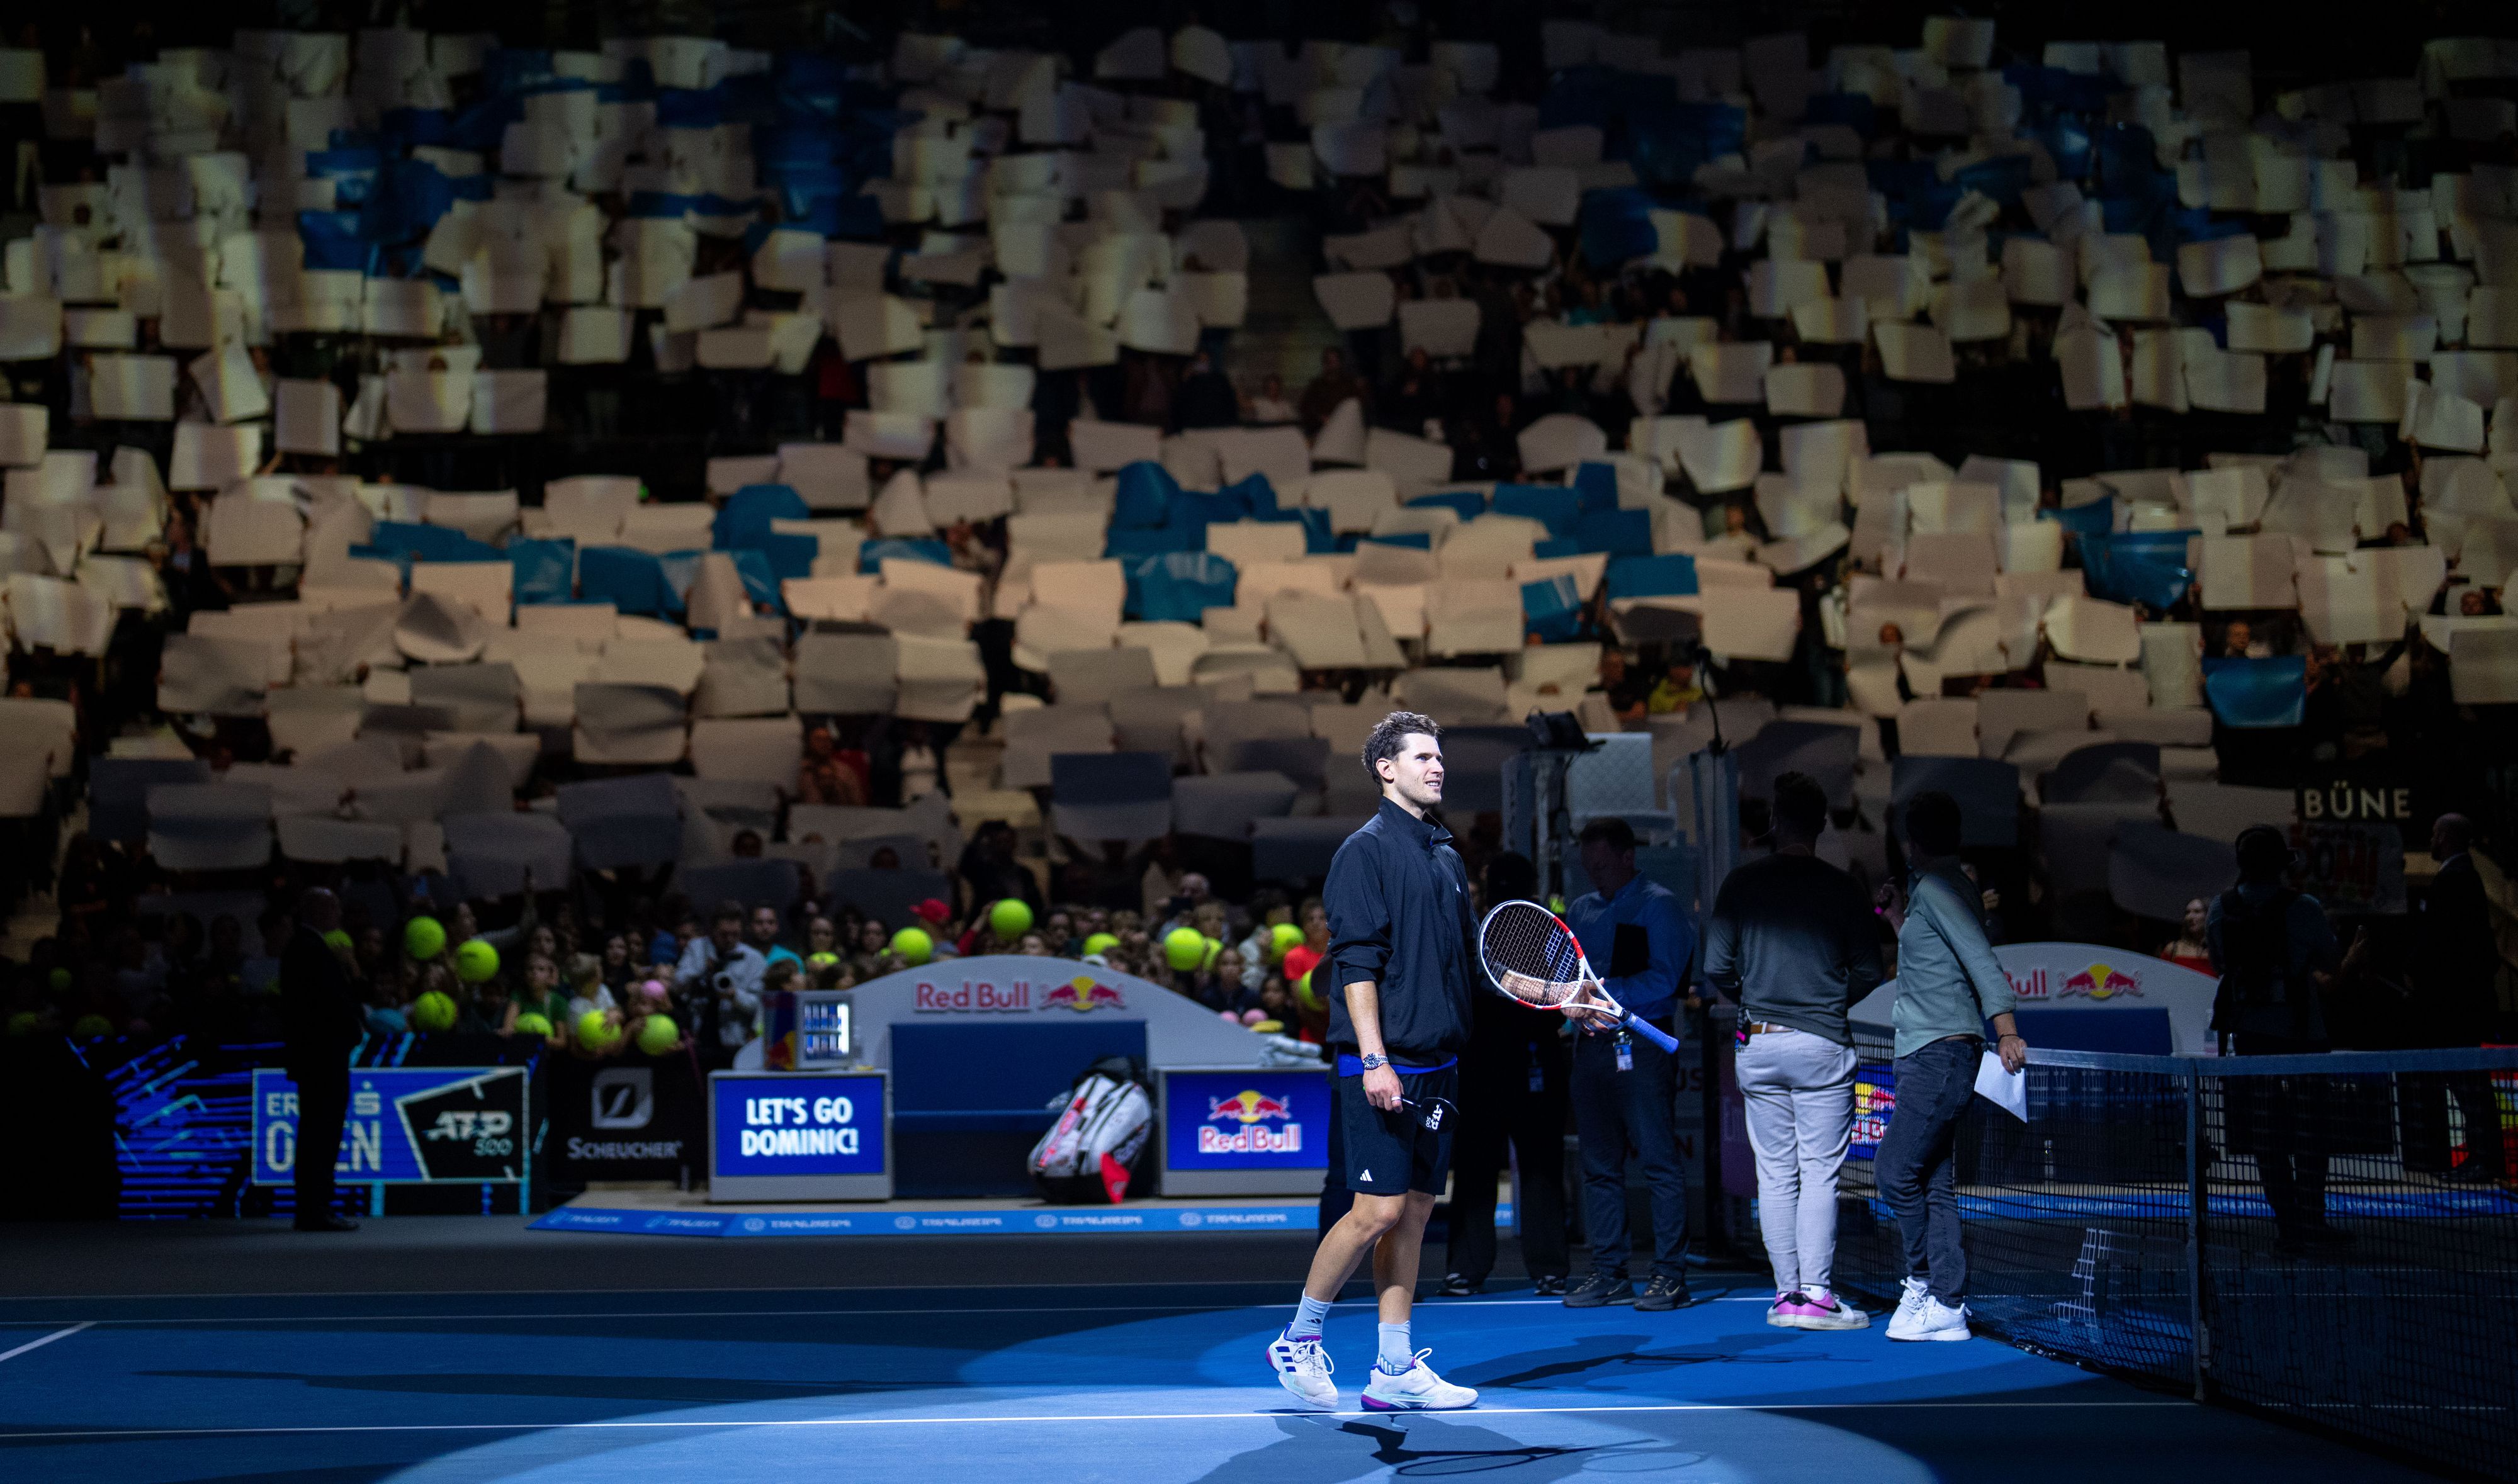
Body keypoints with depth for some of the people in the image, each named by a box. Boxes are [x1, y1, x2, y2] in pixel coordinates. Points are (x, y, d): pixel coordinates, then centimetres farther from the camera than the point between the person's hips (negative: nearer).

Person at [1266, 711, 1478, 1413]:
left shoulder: (1448, 857, 16)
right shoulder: (1366, 850, -7)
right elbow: (1356, 962, -13)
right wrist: (1374, 1058, -20)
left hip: (1436, 1066, 8)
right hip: (1383, 1068, -7)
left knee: (1414, 1211, 7)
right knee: (1377, 1210, -9)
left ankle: (1395, 1370, 11)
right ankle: (1298, 1340, 9)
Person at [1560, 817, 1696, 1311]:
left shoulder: (1658, 906, -2)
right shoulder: (1579, 911, 17)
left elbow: (1663, 979, -11)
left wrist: (1604, 992, -18)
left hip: (1641, 1044, -6)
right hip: (1592, 1044, 6)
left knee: (1659, 1162, -6)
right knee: (1599, 1165, 7)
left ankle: (1670, 1275, -3)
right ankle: (1608, 1274, 13)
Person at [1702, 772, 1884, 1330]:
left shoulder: (1741, 884, 1)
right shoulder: (1843, 888, -2)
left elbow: (1716, 969, -1)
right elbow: (1868, 972, -2)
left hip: (1757, 1048, 2)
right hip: (1822, 1047, -2)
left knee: (1775, 1175, 8)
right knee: (1820, 1175, 0)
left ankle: (1787, 1293, 10)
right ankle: (1815, 1295, -3)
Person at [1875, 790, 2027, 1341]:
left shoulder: (1937, 889, -11)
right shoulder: (1932, 889, 19)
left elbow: (1982, 963, -22)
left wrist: (2007, 1032, -32)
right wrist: (1898, 918, 30)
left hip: (1941, 1054, -10)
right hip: (1931, 1056, 10)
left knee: (1896, 1171, -9)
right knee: (1935, 1185, 7)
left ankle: (1924, 1280, 4)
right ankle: (1946, 1306, 8)